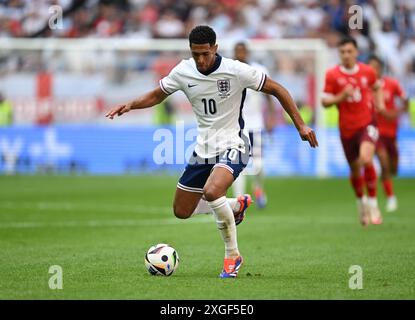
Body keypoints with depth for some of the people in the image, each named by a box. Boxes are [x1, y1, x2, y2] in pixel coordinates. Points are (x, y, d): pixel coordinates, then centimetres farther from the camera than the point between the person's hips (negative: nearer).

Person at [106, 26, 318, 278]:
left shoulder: (236, 71, -18)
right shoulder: (183, 72, -5)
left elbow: (276, 89, -9)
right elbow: (157, 96, 11)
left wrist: (301, 125, -12)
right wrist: (131, 105, -9)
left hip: (232, 146, -6)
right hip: (203, 149, 6)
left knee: (211, 191, -34)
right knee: (182, 211, 8)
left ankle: (233, 255, -15)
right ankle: (235, 206, 34)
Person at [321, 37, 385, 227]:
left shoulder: (368, 71, 1)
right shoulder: (332, 75, -4)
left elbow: (376, 87, 23)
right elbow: (325, 101, -3)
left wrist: (379, 103, 7)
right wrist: (341, 96, -19)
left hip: (367, 123, -1)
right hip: (347, 128, 1)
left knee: (366, 159, -25)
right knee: (355, 169, 9)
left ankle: (372, 204, -11)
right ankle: (361, 202, 37)